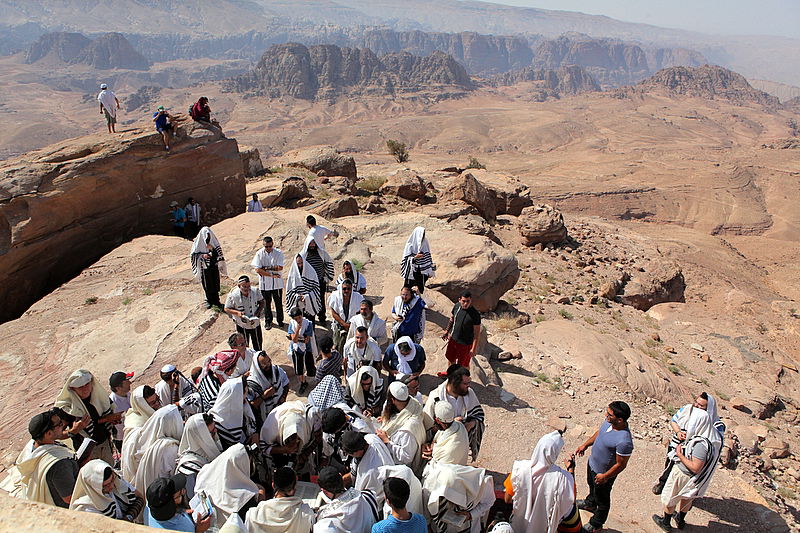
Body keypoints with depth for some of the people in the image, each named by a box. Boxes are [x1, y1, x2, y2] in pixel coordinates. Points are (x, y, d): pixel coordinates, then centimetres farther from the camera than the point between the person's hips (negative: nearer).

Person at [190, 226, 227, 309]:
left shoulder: (214, 241, -3)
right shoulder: (199, 242, -8)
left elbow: (219, 252, 3)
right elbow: (193, 254, -4)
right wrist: (202, 255, -21)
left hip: (214, 266, 2)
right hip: (205, 267, -2)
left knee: (215, 283, 8)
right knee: (207, 285, 7)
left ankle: (216, 300, 23)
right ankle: (209, 300, 23)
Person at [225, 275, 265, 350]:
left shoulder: (255, 291, -15)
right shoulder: (233, 295, -20)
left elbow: (262, 302, 1)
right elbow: (227, 309, -10)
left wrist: (258, 311, -16)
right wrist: (237, 312, -27)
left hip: (255, 323, 3)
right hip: (242, 325, -3)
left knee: (258, 342, 20)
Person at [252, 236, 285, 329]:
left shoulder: (278, 253, -7)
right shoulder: (259, 254, -6)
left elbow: (280, 268, -15)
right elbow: (257, 270, -13)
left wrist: (266, 268, -17)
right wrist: (271, 274, -18)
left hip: (277, 283, 0)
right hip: (264, 283, 0)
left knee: (278, 302, 10)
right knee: (266, 303, 12)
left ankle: (280, 321, 27)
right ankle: (268, 321, 29)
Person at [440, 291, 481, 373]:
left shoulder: (475, 314, -28)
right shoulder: (457, 306, -12)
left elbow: (477, 333, -21)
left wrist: (474, 349, -20)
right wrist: (447, 331, 14)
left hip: (465, 344, -6)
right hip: (453, 339, 6)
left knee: (463, 364, 15)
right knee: (450, 358, 28)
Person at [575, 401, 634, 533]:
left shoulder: (624, 441, -41)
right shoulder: (609, 422, -18)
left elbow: (621, 464, -28)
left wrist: (605, 476, -17)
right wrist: (585, 445, 10)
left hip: (603, 473, -8)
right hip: (592, 463, 8)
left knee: (602, 500, 20)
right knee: (591, 485, 36)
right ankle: (590, 503, 66)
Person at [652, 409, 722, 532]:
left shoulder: (701, 444, -39)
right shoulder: (714, 436, -14)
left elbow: (695, 468, -34)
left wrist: (680, 454, -25)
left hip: (684, 474, -7)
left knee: (669, 498, 19)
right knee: (687, 498, 31)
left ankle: (666, 523, 39)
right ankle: (680, 520, 53)